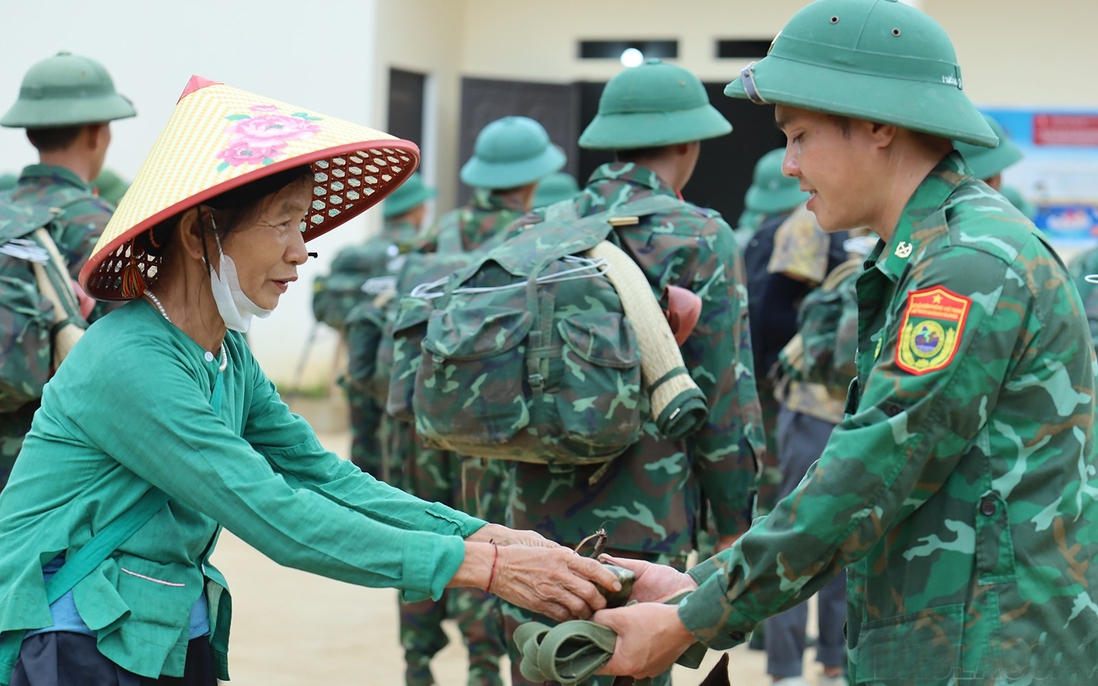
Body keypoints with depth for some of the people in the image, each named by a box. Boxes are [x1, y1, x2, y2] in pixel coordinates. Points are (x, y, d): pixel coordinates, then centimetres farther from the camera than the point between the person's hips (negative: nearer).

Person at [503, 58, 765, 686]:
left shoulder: (536, 231, 8)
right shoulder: (699, 240, -7)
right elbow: (724, 397, -8)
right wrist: (735, 525, 0)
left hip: (538, 513, 5)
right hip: (641, 525, -5)